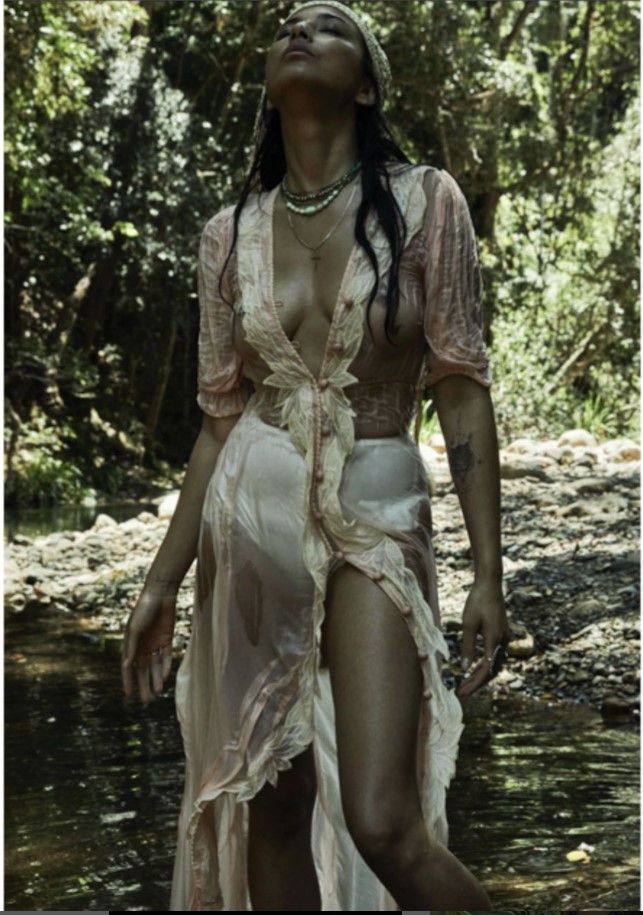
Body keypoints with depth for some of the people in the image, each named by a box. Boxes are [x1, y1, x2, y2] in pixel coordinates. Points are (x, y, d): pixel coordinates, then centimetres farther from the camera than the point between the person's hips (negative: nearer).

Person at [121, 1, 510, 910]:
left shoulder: (424, 202, -3)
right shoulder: (232, 232, 6)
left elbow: (463, 391, -5)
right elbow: (220, 416, 10)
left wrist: (489, 571, -10)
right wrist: (162, 581, 9)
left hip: (375, 519, -3)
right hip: (251, 514, 4)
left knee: (382, 820, -16)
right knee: (267, 816, 6)